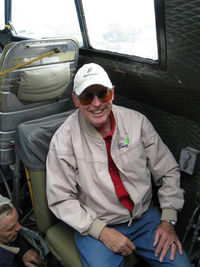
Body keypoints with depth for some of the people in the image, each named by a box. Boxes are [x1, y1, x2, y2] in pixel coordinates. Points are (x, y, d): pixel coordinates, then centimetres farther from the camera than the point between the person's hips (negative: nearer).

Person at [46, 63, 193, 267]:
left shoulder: (137, 121, -6)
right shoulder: (64, 139, -13)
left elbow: (168, 172, 2)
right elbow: (60, 198, -10)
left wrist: (168, 221, -5)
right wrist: (102, 231, -16)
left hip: (145, 216, 2)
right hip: (95, 225, -1)